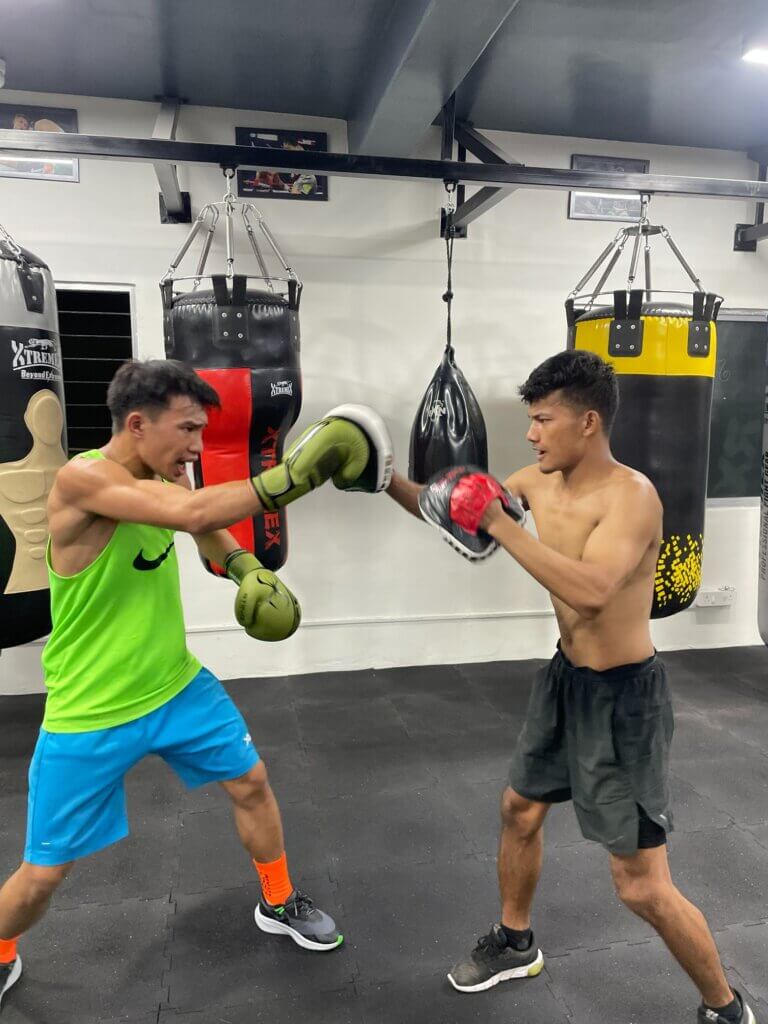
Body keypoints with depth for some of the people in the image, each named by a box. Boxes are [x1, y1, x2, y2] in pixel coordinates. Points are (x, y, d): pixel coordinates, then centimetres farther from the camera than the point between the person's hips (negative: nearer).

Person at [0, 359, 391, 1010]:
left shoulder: (159, 477, -4)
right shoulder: (82, 478, -26)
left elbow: (204, 523, 17)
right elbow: (192, 512, -41)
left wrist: (247, 569, -3)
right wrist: (296, 473, -39)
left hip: (177, 685, 7)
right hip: (88, 714, -6)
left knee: (251, 782, 14)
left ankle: (280, 905, 39)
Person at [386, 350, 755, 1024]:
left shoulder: (630, 495, -25)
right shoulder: (538, 481, -2)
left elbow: (590, 590, -41)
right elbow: (456, 506, 11)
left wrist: (500, 526, -35)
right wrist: (389, 481, -1)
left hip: (624, 695, -8)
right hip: (566, 677, 8)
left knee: (642, 886, 1)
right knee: (520, 809, 23)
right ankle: (515, 943, 49)